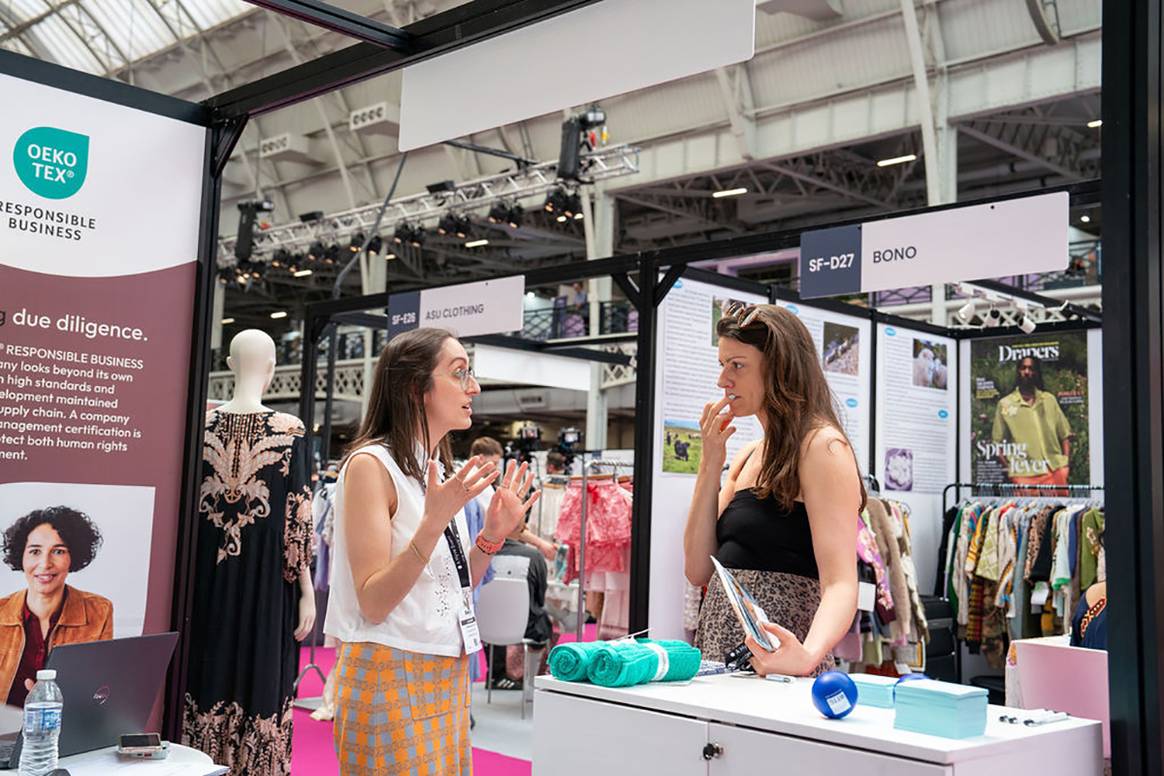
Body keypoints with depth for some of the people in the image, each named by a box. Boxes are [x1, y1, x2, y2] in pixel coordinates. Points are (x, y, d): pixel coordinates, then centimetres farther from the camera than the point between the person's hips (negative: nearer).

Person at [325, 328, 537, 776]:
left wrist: (493, 534, 1)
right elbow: (373, 603, -20)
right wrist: (434, 522, -29)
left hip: (447, 675, 8)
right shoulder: (371, 464, -14)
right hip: (391, 677, -8)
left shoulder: (437, 469, 10)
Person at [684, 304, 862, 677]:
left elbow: (840, 584, -19)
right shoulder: (746, 457, 13)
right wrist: (711, 463, 1)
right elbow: (699, 572, 6)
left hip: (775, 663, -7)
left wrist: (808, 654, -38)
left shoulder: (822, 447, -10)